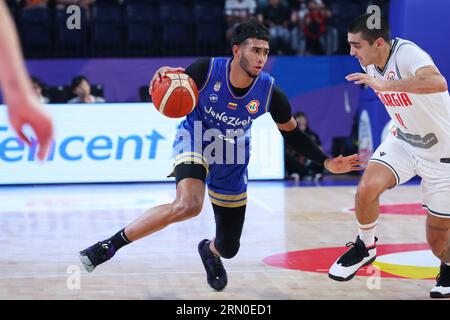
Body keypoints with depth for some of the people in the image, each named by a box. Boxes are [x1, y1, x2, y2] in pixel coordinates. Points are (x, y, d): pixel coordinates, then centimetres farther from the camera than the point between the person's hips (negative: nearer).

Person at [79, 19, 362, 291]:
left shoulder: (270, 92, -19)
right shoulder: (206, 70, -23)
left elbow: (292, 133, -3)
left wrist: (326, 162, -12)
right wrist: (164, 74, -32)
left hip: (231, 162, 3)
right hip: (195, 141, -3)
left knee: (229, 248, 9)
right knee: (188, 205, -37)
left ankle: (210, 251, 50)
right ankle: (111, 244, -27)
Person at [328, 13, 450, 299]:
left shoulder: (407, 53, -28)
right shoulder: (371, 64, -5)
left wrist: (384, 85, -53)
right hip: (404, 141, 6)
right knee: (367, 188, -23)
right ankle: (365, 246, 4)